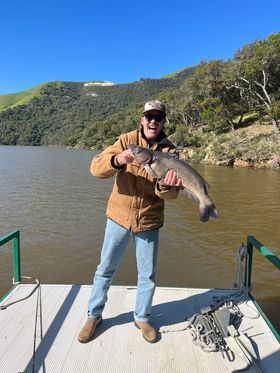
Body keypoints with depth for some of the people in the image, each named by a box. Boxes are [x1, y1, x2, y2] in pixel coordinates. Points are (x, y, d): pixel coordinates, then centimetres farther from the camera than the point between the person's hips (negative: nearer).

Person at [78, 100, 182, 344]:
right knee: (105, 269, 13)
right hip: (119, 217, 0)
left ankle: (142, 318, 37)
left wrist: (166, 186, -35)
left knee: (148, 275, 12)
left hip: (149, 222, 1)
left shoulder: (169, 150, -3)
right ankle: (94, 315, 36)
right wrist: (117, 160, -37)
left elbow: (172, 193, -11)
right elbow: (96, 168, -16)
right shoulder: (127, 140, -5)